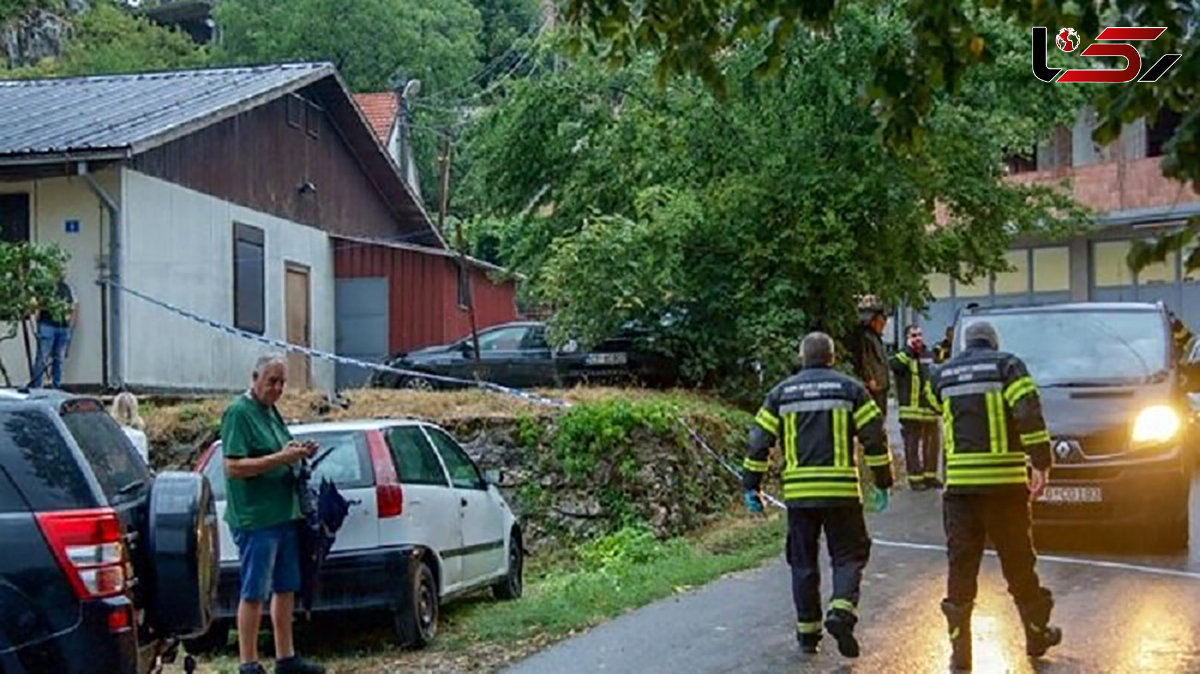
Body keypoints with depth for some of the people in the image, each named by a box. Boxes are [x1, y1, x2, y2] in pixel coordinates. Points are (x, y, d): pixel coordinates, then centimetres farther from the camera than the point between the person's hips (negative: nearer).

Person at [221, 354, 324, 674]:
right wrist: (281, 458, -23)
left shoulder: (271, 411, 16)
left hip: (284, 513, 9)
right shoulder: (239, 412, -12)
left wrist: (297, 454, 7)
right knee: (254, 593, -4)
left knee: (286, 589, 13)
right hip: (255, 518, -9)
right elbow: (233, 467, -19)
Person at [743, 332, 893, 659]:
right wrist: (883, 481, 8)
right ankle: (841, 612, -16)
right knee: (848, 556, 7)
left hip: (798, 493, 2)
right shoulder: (850, 389, 3)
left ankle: (807, 631, 15)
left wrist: (751, 485, 12)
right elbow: (874, 437, 0)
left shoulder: (781, 393, 9)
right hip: (841, 490, -2)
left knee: (803, 562, 12)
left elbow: (759, 441, 6)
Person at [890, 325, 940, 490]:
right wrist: (909, 348, -20)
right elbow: (895, 365, -26)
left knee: (931, 444, 11)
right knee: (912, 445, -4)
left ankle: (930, 475, 21)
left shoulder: (929, 357, 15)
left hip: (930, 409, 6)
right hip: (911, 410, -6)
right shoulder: (904, 356, -2)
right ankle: (915, 478, 0)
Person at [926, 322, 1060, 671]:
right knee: (1018, 563, 11)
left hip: (959, 482, 2)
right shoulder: (1007, 365, 0)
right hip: (1005, 482, -2)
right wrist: (1041, 463, -12)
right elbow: (1029, 413, -11)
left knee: (961, 566, 4)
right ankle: (1037, 635, 24)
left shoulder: (942, 375, 12)